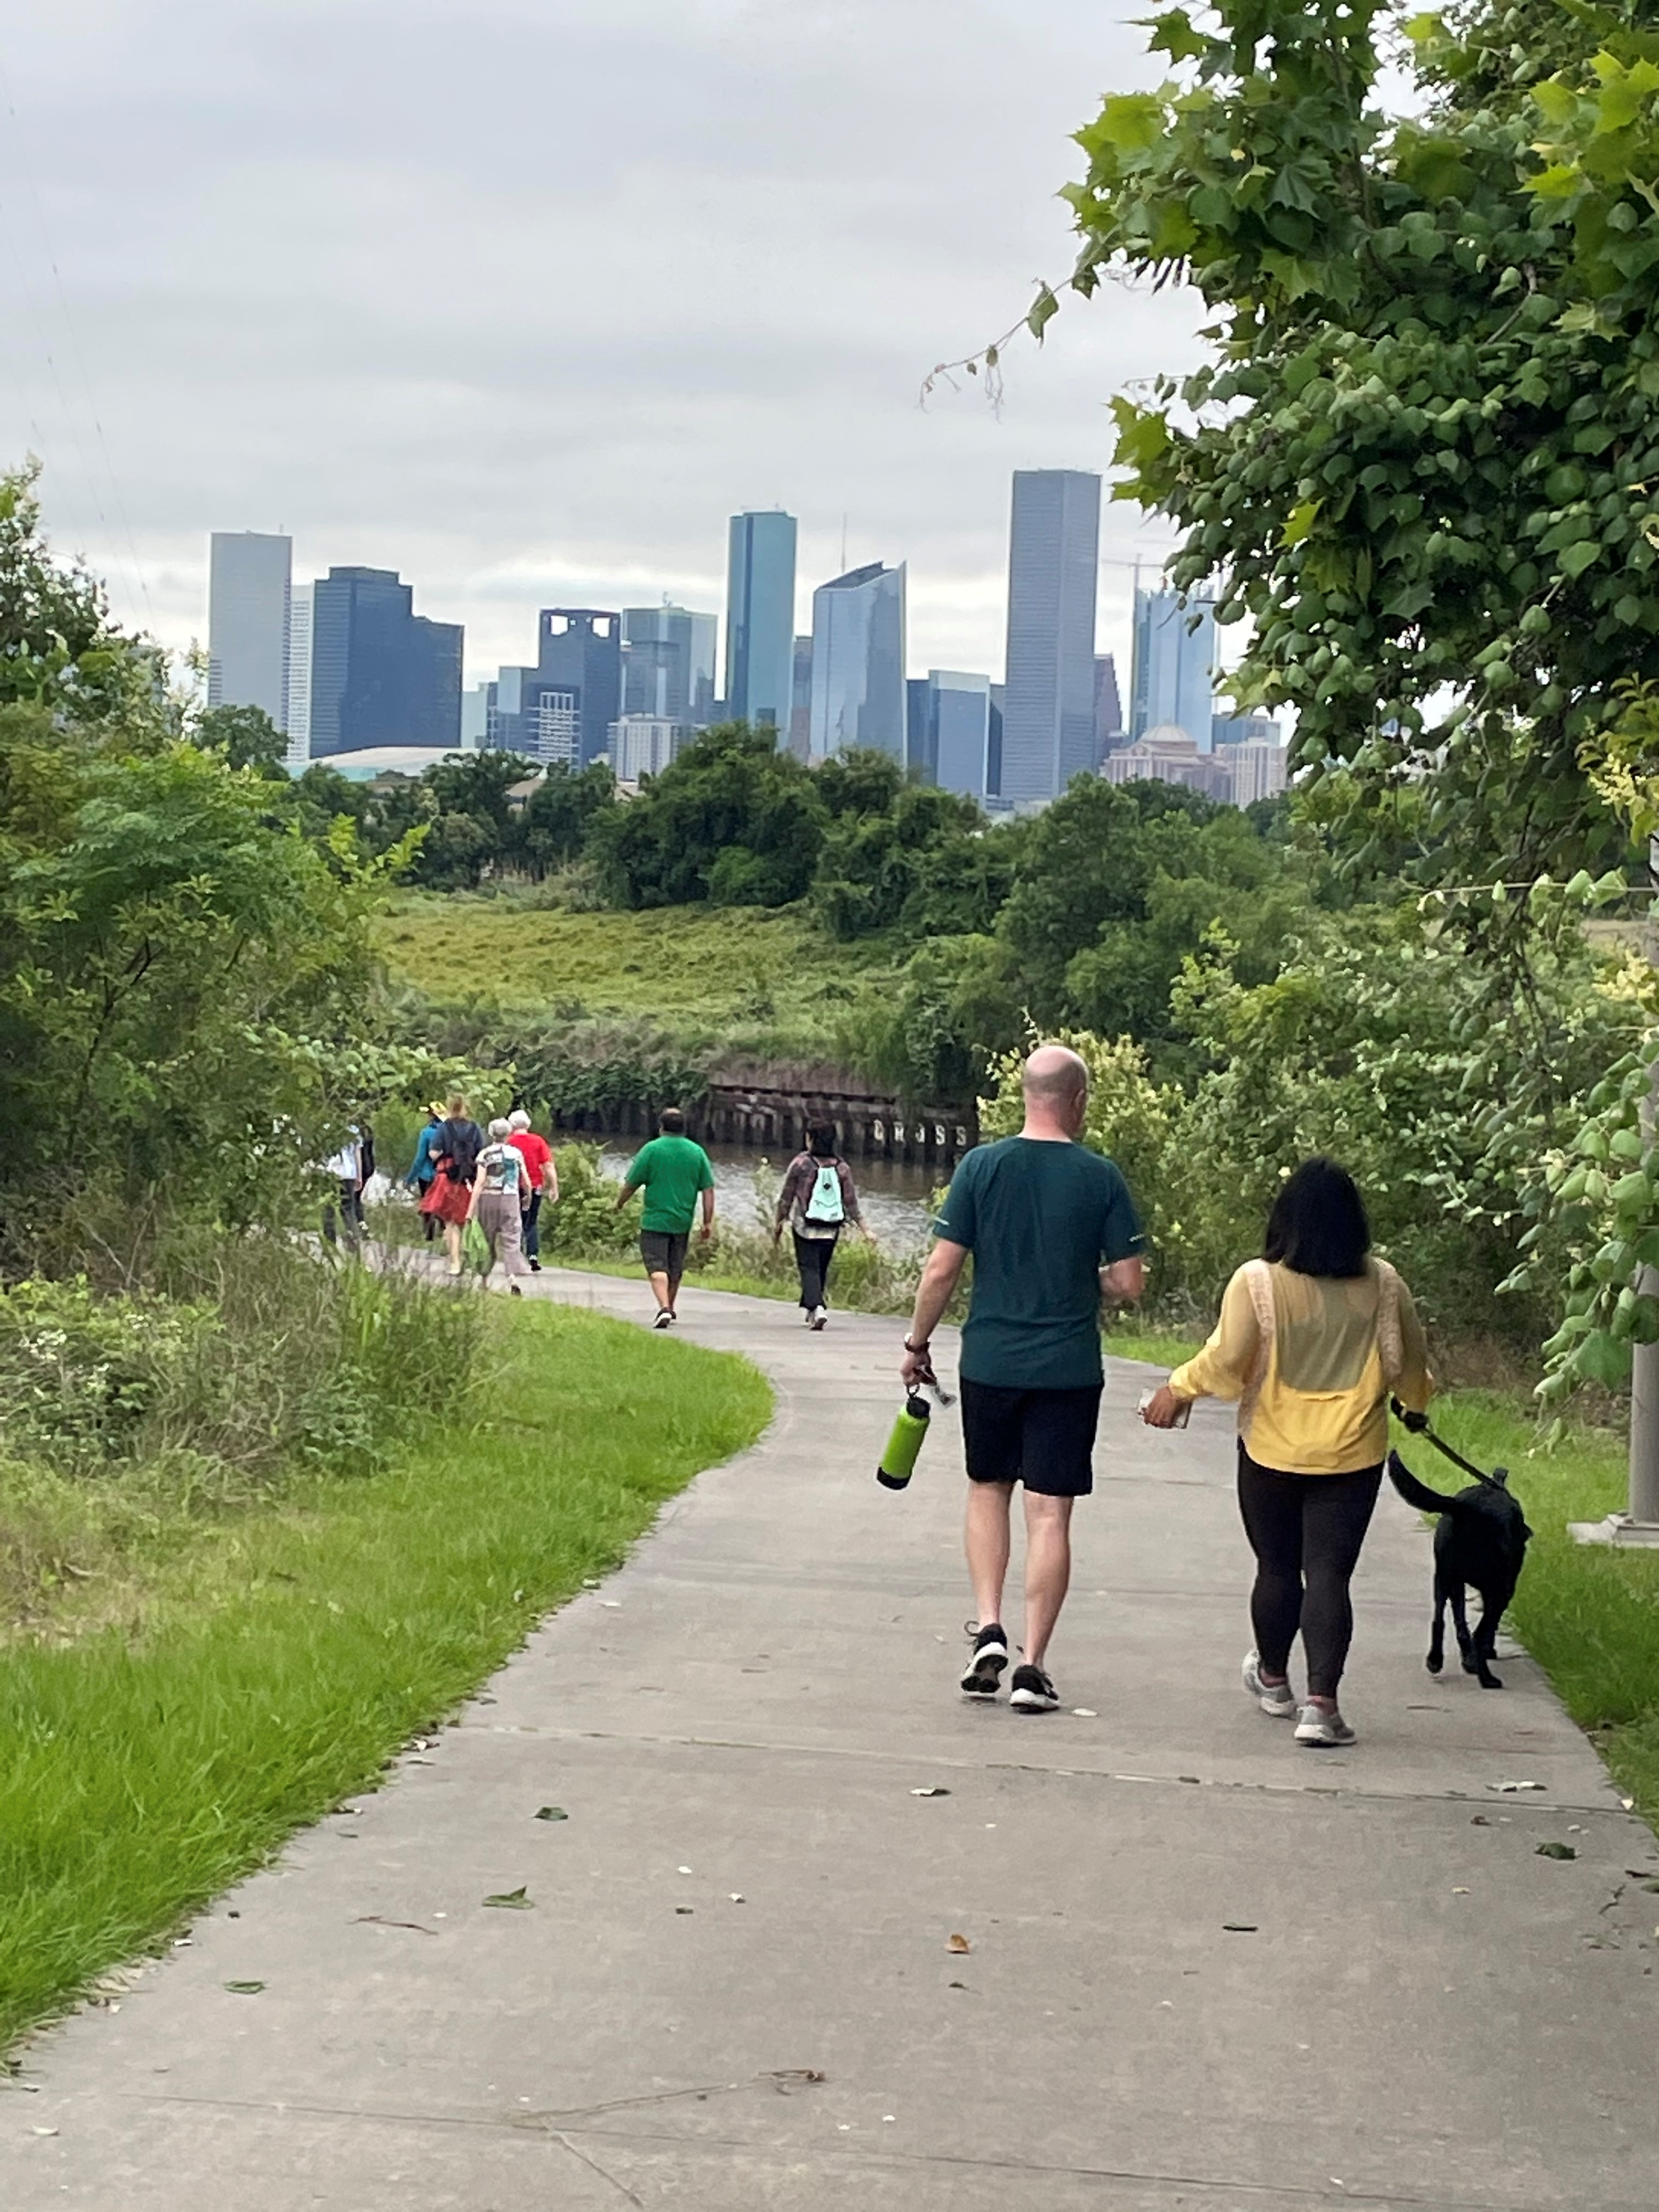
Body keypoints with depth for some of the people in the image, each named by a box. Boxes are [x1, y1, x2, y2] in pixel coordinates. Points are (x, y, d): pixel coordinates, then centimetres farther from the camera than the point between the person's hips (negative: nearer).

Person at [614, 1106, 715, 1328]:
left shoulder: (652, 1150, -7)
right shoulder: (697, 1152, 4)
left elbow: (632, 1184, -3)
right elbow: (708, 1190, 3)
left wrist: (619, 1204, 15)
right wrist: (708, 1222, 7)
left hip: (655, 1220, -4)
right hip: (683, 1222, 4)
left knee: (658, 1268, -7)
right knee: (675, 1269, 18)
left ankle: (664, 1309, -24)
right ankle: (670, 1308, 31)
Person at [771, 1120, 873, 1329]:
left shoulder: (800, 1163, -8)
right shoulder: (841, 1167, 1)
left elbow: (786, 1197, -3)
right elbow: (851, 1202, 1)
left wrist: (778, 1223, 9)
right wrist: (864, 1229, 7)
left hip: (805, 1227, -3)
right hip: (832, 1230, 4)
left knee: (809, 1267, -2)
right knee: (821, 1269, 16)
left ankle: (817, 1308, -23)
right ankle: (808, 1309, 26)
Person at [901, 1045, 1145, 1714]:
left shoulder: (981, 1166, -5)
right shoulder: (1101, 1178, -6)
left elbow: (941, 1270, -6)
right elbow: (1128, 1283, -5)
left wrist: (918, 1342, 8)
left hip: (989, 1361, 1)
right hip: (1068, 1369, -1)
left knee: (988, 1489, 21)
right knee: (1050, 1512, 3)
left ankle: (988, 1629, 8)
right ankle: (1032, 1668, 2)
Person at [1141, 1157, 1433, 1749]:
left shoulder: (1258, 1282, -12)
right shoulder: (1383, 1285, -3)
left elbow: (1224, 1360, -14)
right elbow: (1411, 1364, 7)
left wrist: (1177, 1390, 3)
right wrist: (1416, 1401, 28)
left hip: (1272, 1454, -1)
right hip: (1352, 1456, 1)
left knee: (1277, 1568, 16)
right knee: (1329, 1574, 0)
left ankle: (1273, 1679, 36)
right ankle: (1321, 1703, -10)